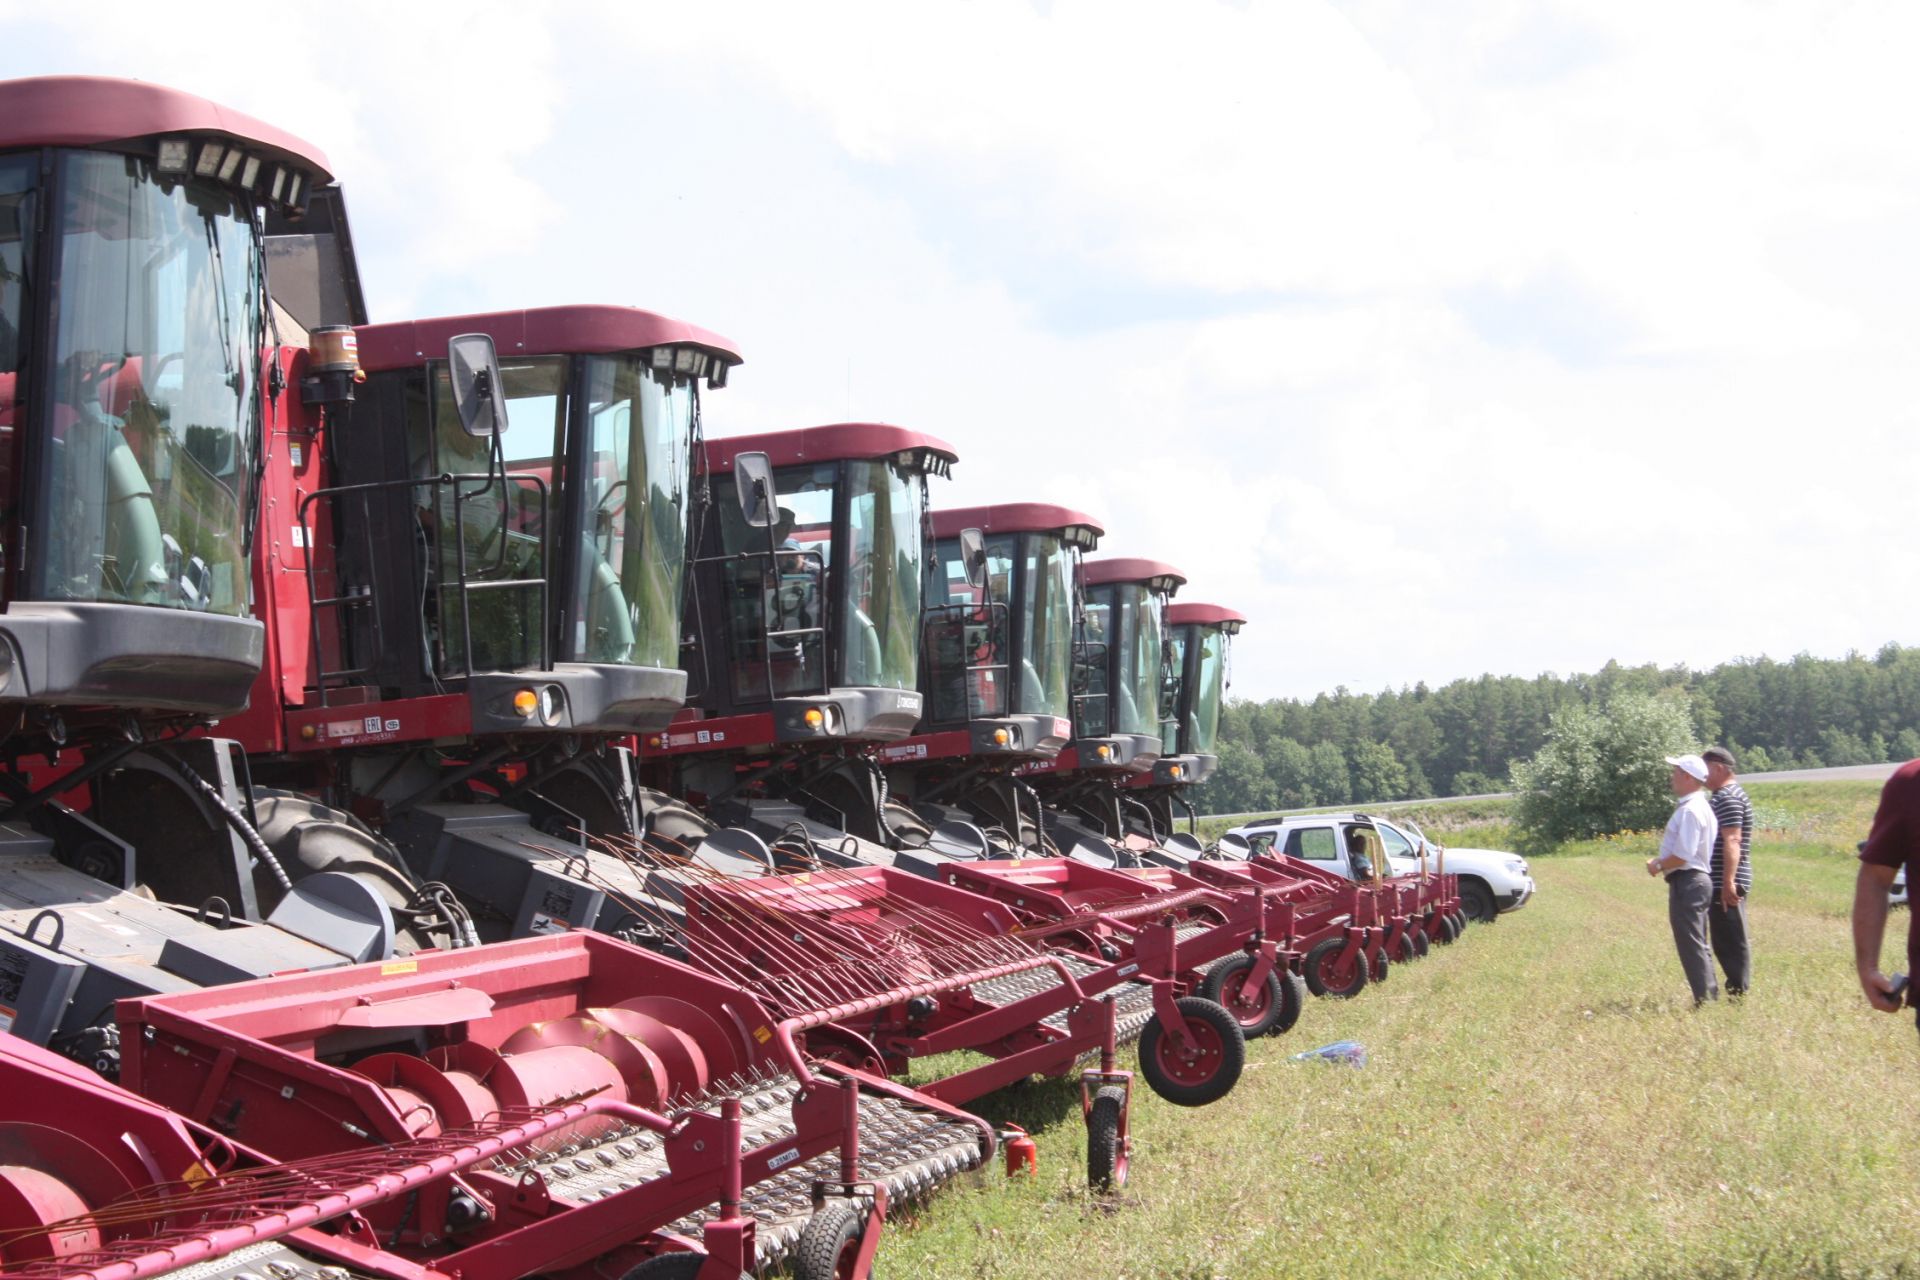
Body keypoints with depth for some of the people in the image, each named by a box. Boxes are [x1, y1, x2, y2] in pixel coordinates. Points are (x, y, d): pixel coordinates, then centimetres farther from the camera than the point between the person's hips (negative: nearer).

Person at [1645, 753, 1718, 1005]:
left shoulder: (1690, 810, -18)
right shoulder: (1697, 807, 15)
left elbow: (1683, 856, -23)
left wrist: (1658, 866, -8)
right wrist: (1660, 860, 13)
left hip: (1687, 881, -11)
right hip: (1697, 880, 11)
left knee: (1691, 945, -6)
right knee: (1697, 945, 16)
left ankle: (1705, 1000, -6)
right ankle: (1711, 996, 20)